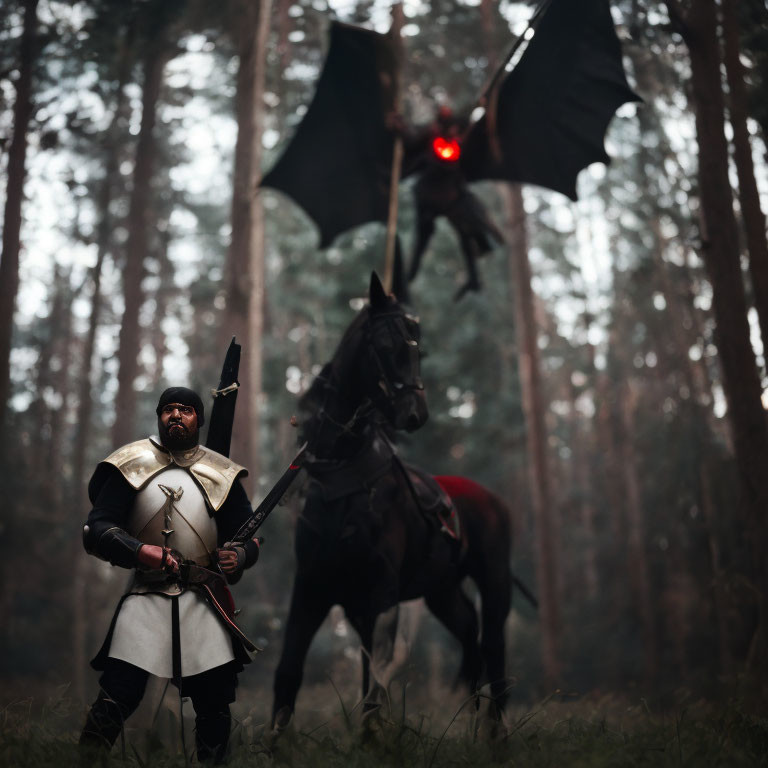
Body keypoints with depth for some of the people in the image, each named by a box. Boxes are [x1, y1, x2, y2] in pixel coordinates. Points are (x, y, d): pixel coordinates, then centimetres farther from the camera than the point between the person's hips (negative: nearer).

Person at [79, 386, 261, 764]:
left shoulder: (221, 475, 9)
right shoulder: (131, 467, 3)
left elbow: (249, 534, 13)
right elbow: (96, 530, -3)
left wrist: (240, 555, -11)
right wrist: (139, 551, -20)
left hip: (203, 600, 2)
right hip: (144, 597, -2)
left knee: (215, 701, 3)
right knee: (117, 696, -9)